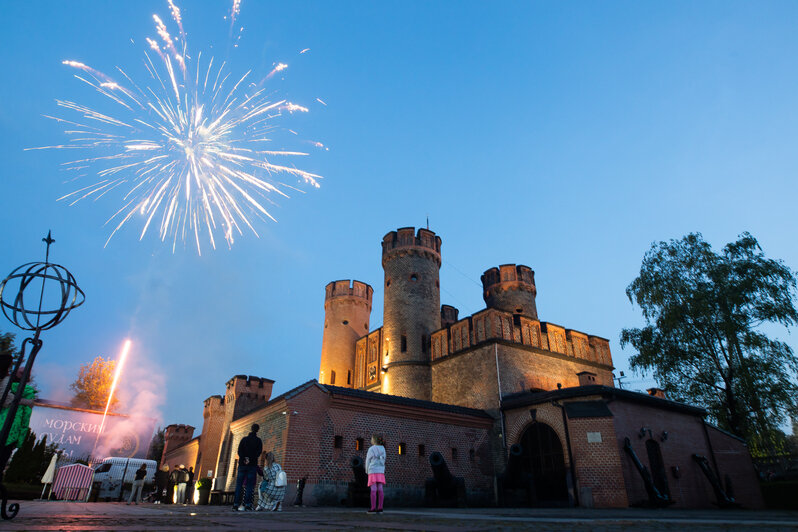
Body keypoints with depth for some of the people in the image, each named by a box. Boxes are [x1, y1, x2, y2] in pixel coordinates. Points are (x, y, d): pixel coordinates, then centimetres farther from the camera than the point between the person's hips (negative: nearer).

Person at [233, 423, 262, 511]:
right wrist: (251, 460, -9)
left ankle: (236, 504, 1)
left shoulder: (244, 439, 9)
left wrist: (244, 459, -8)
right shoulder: (258, 440, 3)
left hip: (242, 464, 2)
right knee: (250, 485, 0)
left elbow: (239, 451, 0)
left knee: (239, 484, 6)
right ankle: (247, 504, -7)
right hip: (252, 465, -2)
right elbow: (259, 452, -8)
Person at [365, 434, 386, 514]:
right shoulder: (383, 449, 8)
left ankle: (373, 508, -9)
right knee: (380, 489, 1)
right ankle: (380, 508, 0)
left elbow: (368, 461, -1)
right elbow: (383, 460, 9)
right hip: (381, 471, 4)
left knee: (373, 489, -7)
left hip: (373, 471, -4)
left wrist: (367, 470, 12)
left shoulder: (371, 449, -5)